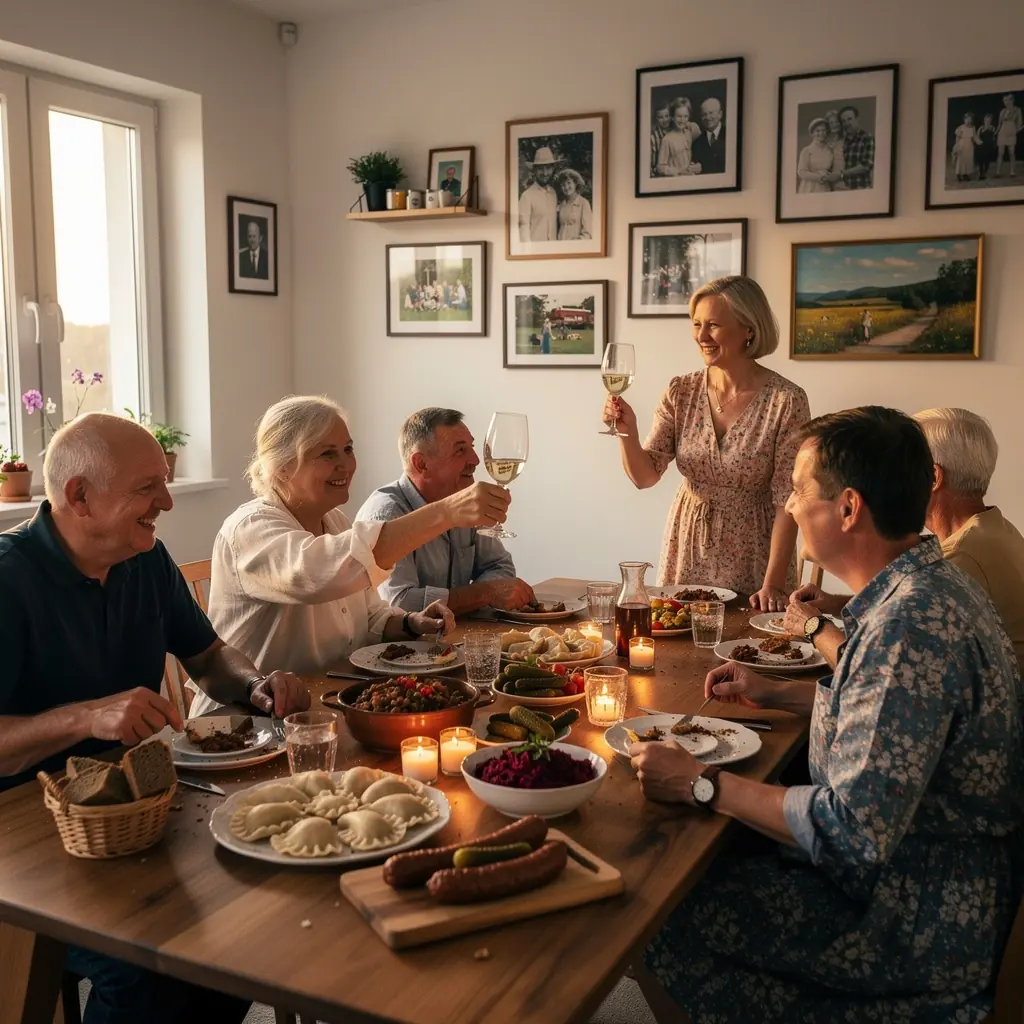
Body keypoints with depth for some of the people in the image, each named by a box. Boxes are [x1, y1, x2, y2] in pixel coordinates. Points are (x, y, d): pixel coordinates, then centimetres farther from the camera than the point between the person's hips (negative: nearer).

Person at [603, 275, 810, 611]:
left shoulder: (787, 401, -14)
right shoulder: (681, 392, -2)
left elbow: (786, 501, -14)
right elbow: (645, 476, -3)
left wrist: (773, 585, -19)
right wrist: (627, 433, -22)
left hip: (751, 558, -3)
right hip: (686, 554, 3)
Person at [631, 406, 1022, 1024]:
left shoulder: (910, 623, -30)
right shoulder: (933, 584, 3)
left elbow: (854, 830, -32)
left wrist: (703, 784, -22)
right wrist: (780, 695, 15)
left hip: (923, 922, -10)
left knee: (663, 919, -9)